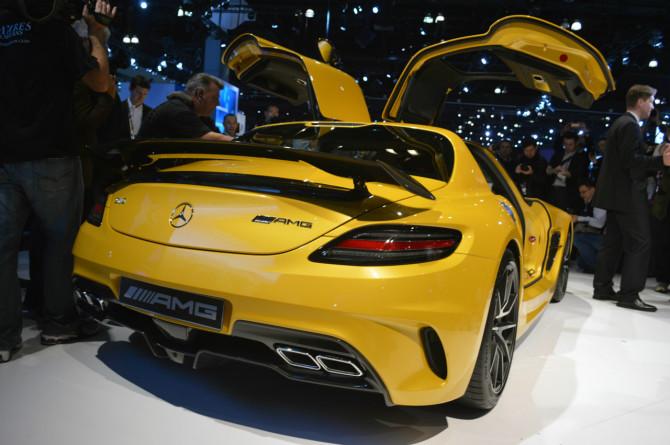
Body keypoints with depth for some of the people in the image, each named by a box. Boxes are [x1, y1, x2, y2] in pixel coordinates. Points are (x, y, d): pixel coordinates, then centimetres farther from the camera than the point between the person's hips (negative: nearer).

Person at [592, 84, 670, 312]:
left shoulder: (621, 123, 18)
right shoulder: (630, 125, -13)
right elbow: (630, 160, -21)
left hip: (617, 193, 11)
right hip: (628, 195, -10)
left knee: (613, 242, 13)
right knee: (640, 243, -8)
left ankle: (602, 287, 17)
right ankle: (629, 294, -7)